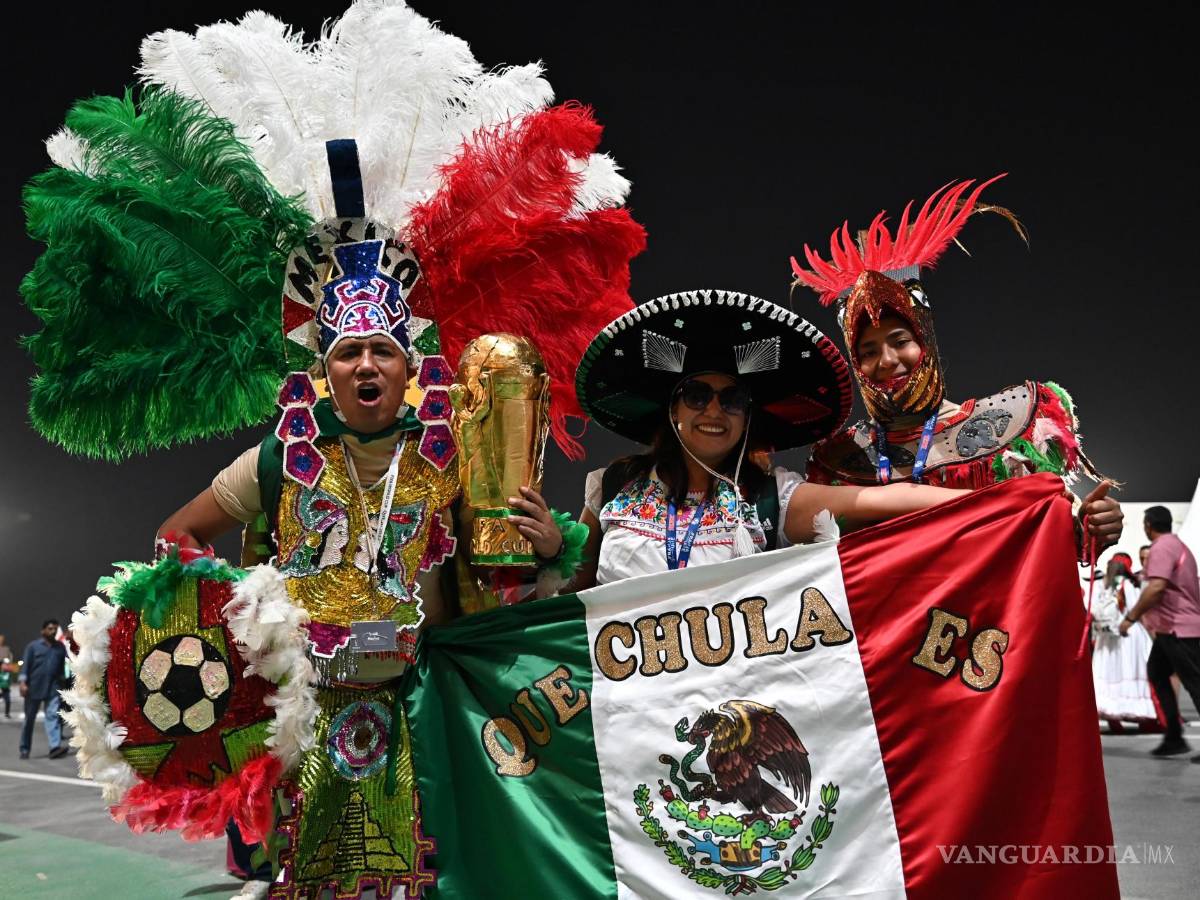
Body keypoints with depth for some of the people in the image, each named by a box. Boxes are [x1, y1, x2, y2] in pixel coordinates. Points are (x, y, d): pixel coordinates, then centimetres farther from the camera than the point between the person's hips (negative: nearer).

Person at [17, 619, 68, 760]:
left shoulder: (60, 647, 11)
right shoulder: (33, 646, 3)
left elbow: (64, 666, 11)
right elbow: (26, 664, -5)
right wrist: (23, 681, -15)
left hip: (53, 688, 1)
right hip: (34, 687, -1)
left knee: (53, 715, -11)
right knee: (29, 718, 9)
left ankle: (55, 747, -20)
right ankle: (25, 749, 21)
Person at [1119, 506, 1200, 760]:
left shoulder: (1161, 548, -16)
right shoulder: (1178, 545, 18)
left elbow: (1157, 587, -27)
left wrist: (1130, 618, -22)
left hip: (1177, 628, -10)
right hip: (1172, 626, 10)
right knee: (1158, 674, 14)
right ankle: (1174, 738, 15)